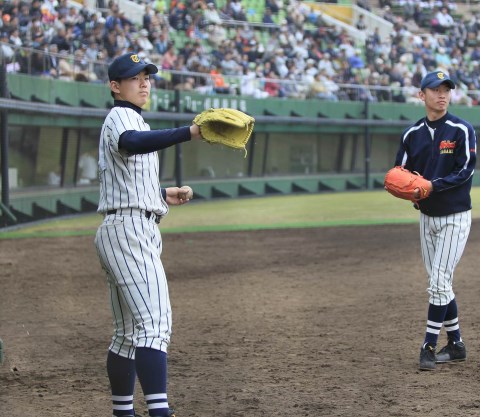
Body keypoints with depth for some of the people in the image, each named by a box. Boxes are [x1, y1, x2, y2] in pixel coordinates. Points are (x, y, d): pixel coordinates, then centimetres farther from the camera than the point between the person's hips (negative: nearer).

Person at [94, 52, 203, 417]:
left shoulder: (129, 119, 24)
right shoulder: (120, 117, -8)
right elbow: (133, 143, -35)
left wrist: (161, 195, 24)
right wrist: (191, 132, -47)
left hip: (137, 233, 11)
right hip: (129, 231, -11)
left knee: (129, 332, 15)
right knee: (154, 322, -23)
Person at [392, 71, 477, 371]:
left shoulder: (462, 130, -10)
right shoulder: (412, 134, 5)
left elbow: (466, 170, -16)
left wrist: (433, 186, -25)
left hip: (455, 217, -6)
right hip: (427, 216, 6)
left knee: (439, 282, -11)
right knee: (440, 284, 11)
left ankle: (429, 347, -5)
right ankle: (456, 344, 22)